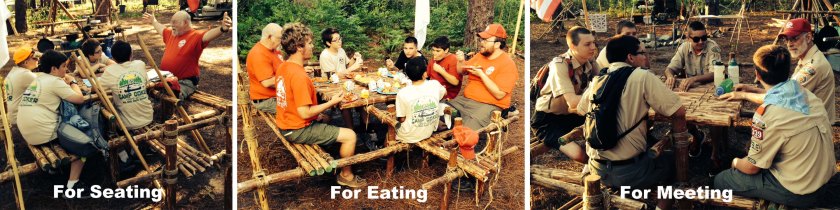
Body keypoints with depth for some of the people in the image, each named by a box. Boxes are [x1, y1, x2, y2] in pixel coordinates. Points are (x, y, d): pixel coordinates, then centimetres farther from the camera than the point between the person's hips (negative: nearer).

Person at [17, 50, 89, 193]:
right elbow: (80, 99, -12)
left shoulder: (35, 79, 14)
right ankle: (73, 183, -1)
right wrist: (73, 82, 4)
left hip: (26, 133, 9)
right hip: (43, 134, -9)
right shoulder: (55, 81, -11)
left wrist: (66, 82, 12)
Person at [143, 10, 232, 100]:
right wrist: (153, 21, 55)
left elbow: (208, 35, -34)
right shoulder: (171, 33, 14)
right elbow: (161, 29, 38)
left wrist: (222, 29, -55)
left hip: (184, 82, -9)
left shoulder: (195, 36, -12)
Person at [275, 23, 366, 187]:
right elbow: (304, 113, -29)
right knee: (350, 136, -7)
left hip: (286, 125, 10)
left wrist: (316, 113, 12)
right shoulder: (299, 75, -28)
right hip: (298, 131, -10)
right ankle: (346, 175, 12)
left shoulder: (283, 67, 2)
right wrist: (331, 102, -17)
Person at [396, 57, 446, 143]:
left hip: (409, 137, -4)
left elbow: (401, 119, -12)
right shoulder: (435, 85, -13)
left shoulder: (402, 93, -23)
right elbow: (444, 93, 12)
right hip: (429, 133, 4)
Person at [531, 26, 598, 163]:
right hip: (547, 119, -8)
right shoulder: (560, 64, -23)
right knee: (581, 155, -27)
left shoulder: (591, 64, -1)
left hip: (571, 115, 8)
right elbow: (572, 101, -33)